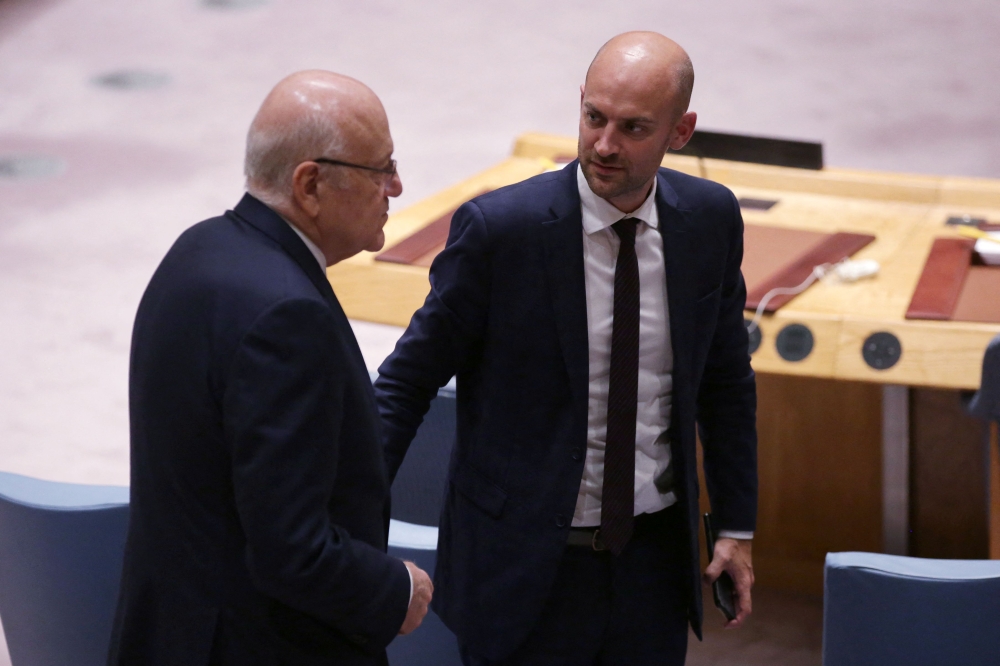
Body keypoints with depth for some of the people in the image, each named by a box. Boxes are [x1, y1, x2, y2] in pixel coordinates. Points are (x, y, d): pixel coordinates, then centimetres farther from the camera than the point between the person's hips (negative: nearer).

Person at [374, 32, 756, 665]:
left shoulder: (710, 218, -3)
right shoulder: (498, 227, -16)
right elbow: (408, 381, -8)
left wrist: (737, 525, 13)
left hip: (655, 556, 4)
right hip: (526, 565, -4)